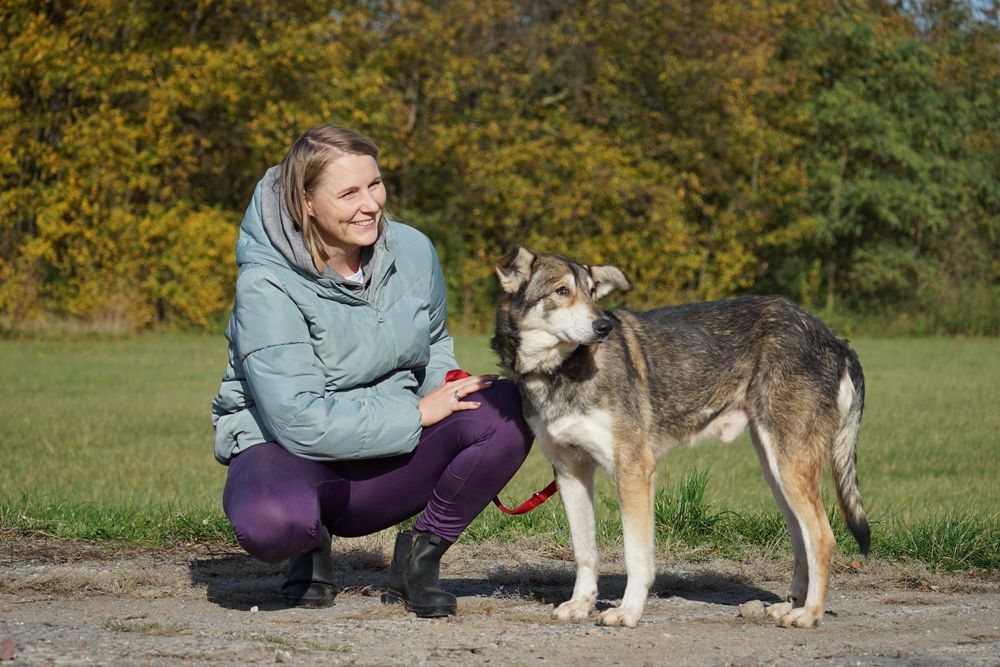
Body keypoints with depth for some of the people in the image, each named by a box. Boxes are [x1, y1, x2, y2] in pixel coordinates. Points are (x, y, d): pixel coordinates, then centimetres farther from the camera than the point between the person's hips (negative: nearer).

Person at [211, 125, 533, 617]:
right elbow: (300, 421, -25)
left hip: (395, 453, 5)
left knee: (506, 410, -23)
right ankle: (311, 544, -1)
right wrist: (417, 413, -20)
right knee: (270, 521, -41)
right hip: (288, 451, -4)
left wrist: (448, 385, -6)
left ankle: (420, 554, -3)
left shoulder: (412, 251, -2)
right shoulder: (265, 286, -19)